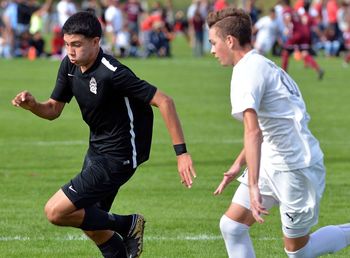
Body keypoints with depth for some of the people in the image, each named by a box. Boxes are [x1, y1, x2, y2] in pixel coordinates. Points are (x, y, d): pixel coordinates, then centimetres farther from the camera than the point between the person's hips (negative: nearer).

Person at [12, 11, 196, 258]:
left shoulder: (112, 73, -27)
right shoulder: (70, 65, -3)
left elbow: (164, 101, -26)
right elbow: (53, 109, 7)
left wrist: (182, 152, -28)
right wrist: (32, 104, -16)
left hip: (117, 158, -9)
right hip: (97, 149, 9)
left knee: (56, 212, -12)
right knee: (90, 223, 17)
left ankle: (126, 225, 3)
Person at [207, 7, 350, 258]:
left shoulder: (248, 71, -20)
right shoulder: (262, 65, 12)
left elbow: (253, 132, -32)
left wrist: (253, 186, -39)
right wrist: (238, 166, 27)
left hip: (296, 168, -10)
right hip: (271, 164, 10)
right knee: (232, 226, 3)